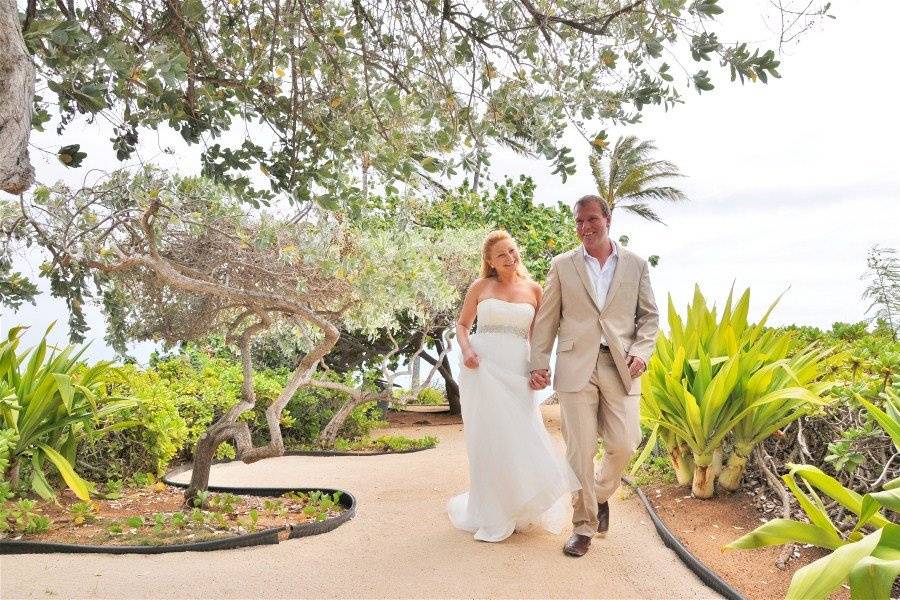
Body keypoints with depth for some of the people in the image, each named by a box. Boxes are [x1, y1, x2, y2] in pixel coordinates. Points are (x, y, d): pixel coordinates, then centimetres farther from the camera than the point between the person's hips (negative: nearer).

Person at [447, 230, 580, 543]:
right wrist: (466, 350, -7)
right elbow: (462, 324, 12)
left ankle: (519, 509, 23)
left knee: (521, 437, -2)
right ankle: (492, 516, 19)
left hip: (516, 372, 1)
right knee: (488, 440, 3)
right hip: (482, 368, -1)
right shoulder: (480, 287, 6)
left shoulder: (533, 289, 10)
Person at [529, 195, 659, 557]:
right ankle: (583, 525, 15)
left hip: (621, 366, 1)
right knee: (580, 449, 0)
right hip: (576, 367, -1)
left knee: (624, 444, -1)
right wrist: (538, 363, 1)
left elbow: (649, 315, 12)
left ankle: (601, 494, 31)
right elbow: (546, 319, 7)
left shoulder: (636, 265, 10)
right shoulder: (562, 265, 7)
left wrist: (642, 350, -5)